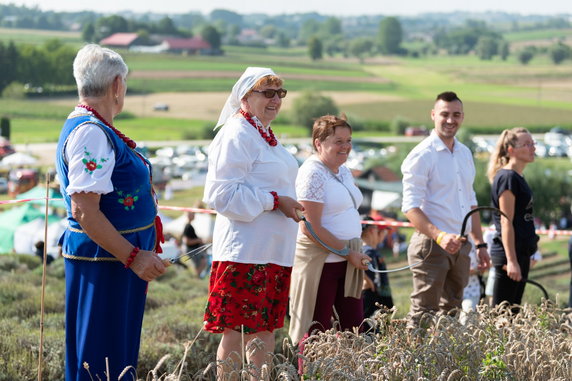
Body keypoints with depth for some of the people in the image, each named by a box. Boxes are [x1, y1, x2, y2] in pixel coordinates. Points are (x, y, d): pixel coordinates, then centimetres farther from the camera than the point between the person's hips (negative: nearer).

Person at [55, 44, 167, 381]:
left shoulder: (91, 128, 15)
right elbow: (84, 210, -25)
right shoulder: (91, 133, -18)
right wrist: (133, 257, -24)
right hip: (104, 261, -11)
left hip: (116, 259, 11)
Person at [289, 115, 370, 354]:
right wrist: (347, 253, -15)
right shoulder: (313, 174, -13)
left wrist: (357, 257, 15)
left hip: (347, 261, 9)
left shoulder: (343, 171, 14)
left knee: (354, 327, 7)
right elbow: (310, 228, -19)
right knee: (316, 333, -3)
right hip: (320, 262, -9)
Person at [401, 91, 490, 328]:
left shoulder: (464, 154, 15)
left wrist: (480, 244, 18)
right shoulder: (422, 155, -9)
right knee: (423, 315, -8)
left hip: (460, 246, 8)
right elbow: (411, 207, -16)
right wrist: (439, 236, -30)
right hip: (431, 245, -7)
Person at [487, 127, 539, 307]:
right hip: (509, 252, -10)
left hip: (521, 252, 10)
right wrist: (512, 261, -21)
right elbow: (506, 223, -18)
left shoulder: (517, 177, 15)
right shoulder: (508, 177, -13)